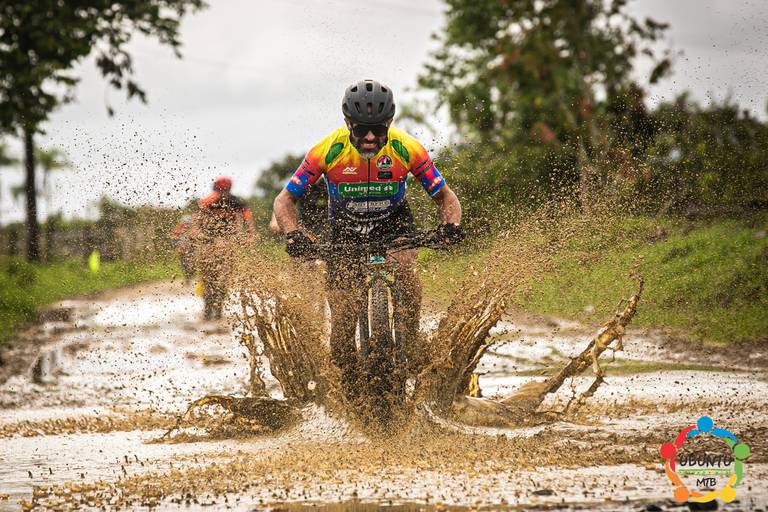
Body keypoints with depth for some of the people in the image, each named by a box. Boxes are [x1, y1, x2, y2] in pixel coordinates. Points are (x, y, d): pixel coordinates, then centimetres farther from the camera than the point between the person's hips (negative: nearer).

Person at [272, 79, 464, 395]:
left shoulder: (407, 149, -23)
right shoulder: (328, 151, -24)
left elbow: (444, 197, -13)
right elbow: (285, 200, -18)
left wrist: (451, 224, -35)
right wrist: (292, 233, -38)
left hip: (393, 225, 0)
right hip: (345, 229, 0)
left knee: (404, 266, -35)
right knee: (343, 320, -12)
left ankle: (412, 343, -17)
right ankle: (347, 378, 13)